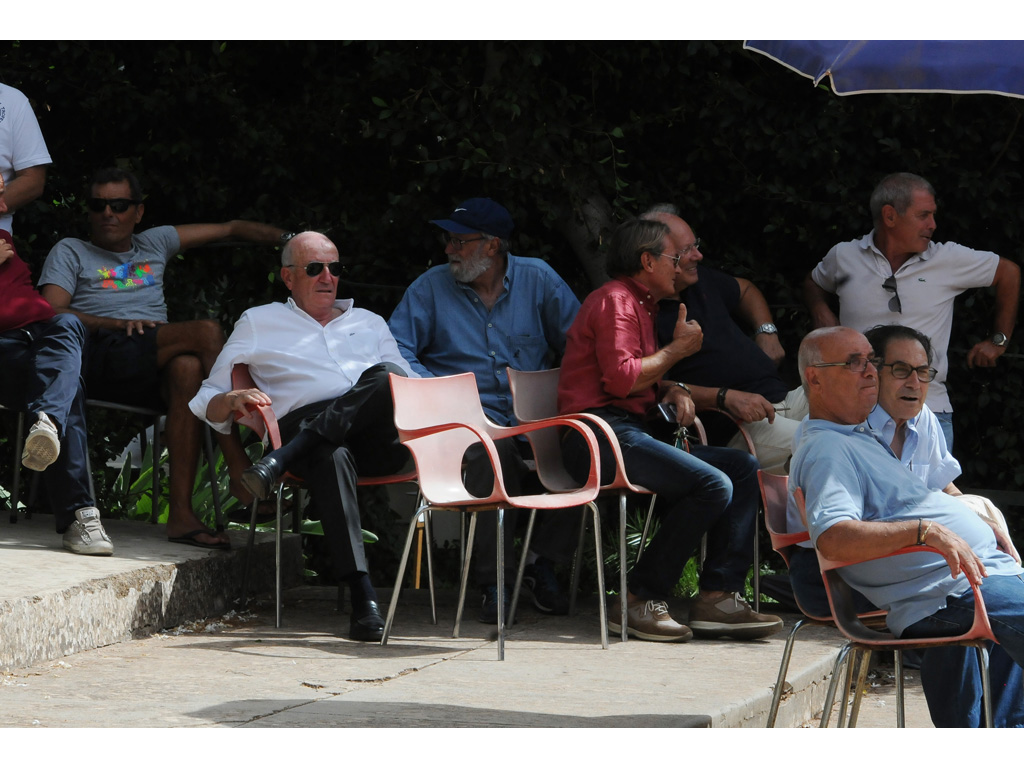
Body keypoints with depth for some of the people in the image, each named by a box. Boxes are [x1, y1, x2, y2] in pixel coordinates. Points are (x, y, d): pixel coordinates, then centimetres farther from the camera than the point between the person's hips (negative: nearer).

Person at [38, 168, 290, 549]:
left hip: (150, 374, 4)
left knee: (187, 368, -36)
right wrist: (118, 324, -12)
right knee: (207, 332, -26)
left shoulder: (154, 244, 31)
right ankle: (240, 477, -31)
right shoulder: (70, 252, 19)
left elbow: (229, 229, 33)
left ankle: (181, 514, -44)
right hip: (99, 360, -4)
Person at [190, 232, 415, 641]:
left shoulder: (369, 323, 35)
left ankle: (284, 457, -37)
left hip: (376, 438, 2)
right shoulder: (259, 323, 26)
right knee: (331, 457, -41)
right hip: (303, 421, -2)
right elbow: (208, 404, 21)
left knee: (386, 377, -33)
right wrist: (235, 400, -3)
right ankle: (362, 598, -49)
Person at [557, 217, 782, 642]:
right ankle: (640, 600, -21)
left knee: (743, 468, 3)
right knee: (713, 485, -25)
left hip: (630, 432, 11)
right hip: (600, 434, -11)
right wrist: (678, 348, -5)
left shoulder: (641, 306, 27)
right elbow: (621, 378, -18)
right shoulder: (615, 301, -6)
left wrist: (673, 390, 9)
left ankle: (718, 596, -9)